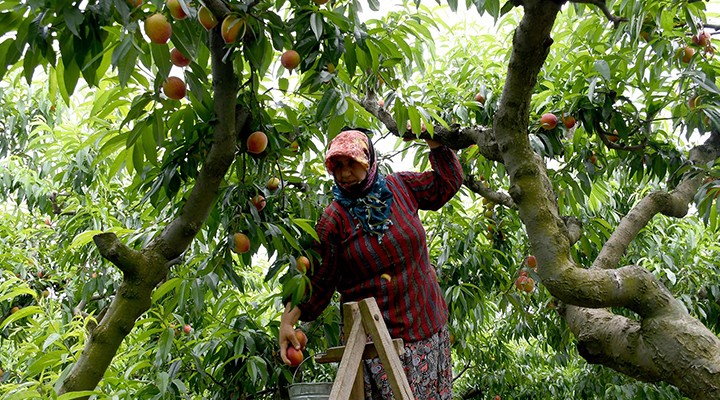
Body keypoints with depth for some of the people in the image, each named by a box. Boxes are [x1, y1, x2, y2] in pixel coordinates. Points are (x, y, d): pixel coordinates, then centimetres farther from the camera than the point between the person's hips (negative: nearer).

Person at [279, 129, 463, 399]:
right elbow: (318, 281, -7)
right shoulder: (333, 220, -8)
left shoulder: (401, 187, 3)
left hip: (428, 325, 4)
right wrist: (288, 319, -18)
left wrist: (434, 143, 6)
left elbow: (448, 181, 17)